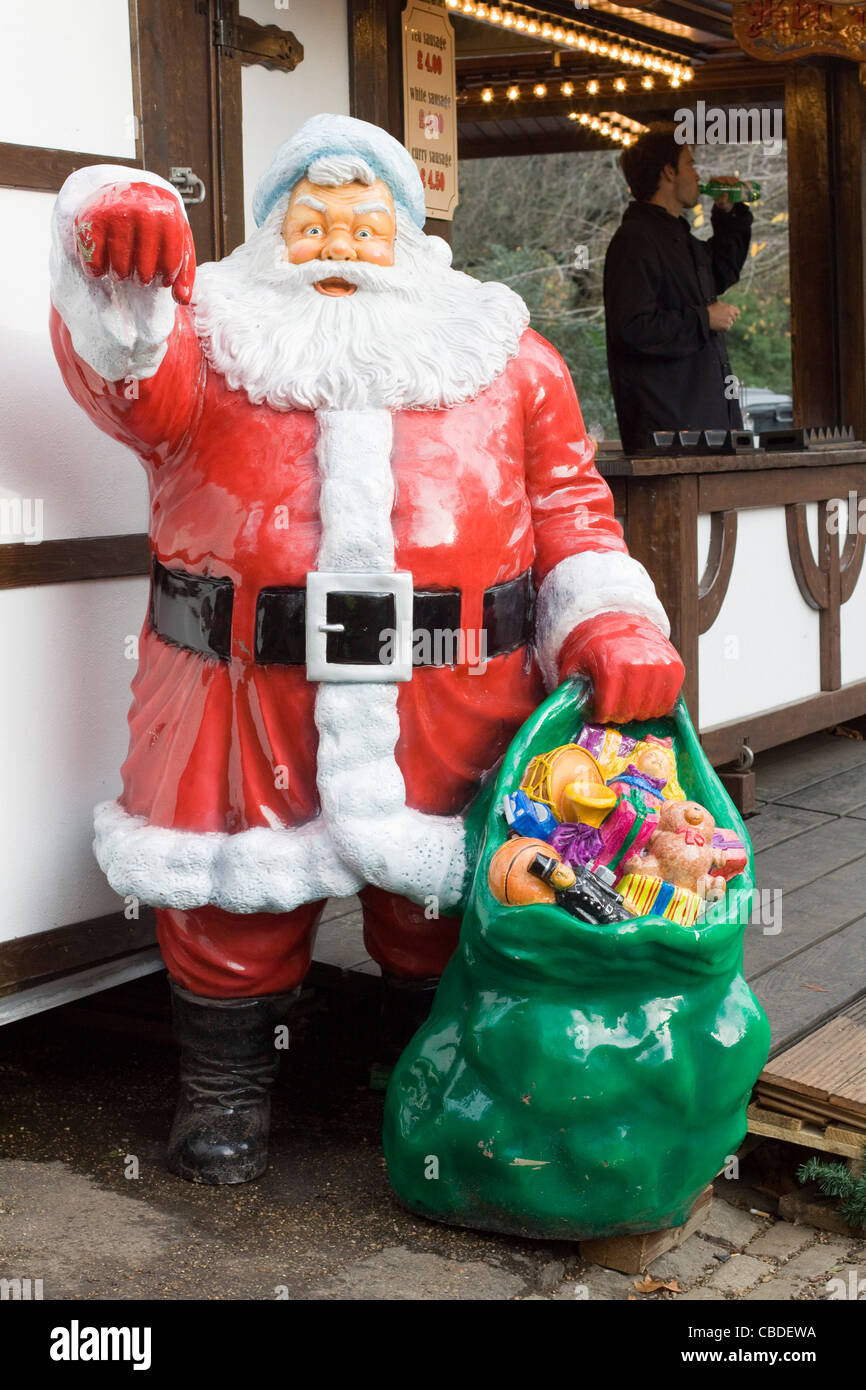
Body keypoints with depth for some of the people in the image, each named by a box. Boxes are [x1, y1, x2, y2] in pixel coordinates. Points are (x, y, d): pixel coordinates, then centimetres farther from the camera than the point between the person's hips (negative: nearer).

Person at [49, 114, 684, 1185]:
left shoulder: (506, 359, 14)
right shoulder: (209, 341, 8)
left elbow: (569, 506, 13)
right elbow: (126, 367, -13)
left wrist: (612, 621, -6)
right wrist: (112, 248, -35)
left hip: (453, 714, 1)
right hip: (244, 708, -1)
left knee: (445, 916, 12)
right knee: (233, 911, 9)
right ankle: (224, 1088, 34)